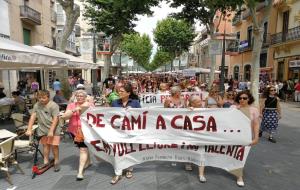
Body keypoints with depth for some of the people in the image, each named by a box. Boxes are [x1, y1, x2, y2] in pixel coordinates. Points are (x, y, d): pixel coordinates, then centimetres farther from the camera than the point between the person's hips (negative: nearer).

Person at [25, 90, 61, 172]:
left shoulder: (53, 105, -13)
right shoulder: (37, 105, 3)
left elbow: (55, 119, -16)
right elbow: (32, 117, 0)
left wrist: (51, 131, -20)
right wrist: (29, 129, -8)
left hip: (53, 129, -4)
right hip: (42, 129, 5)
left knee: (54, 145, -2)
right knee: (45, 144, 10)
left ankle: (56, 162, 14)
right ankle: (45, 162, 23)